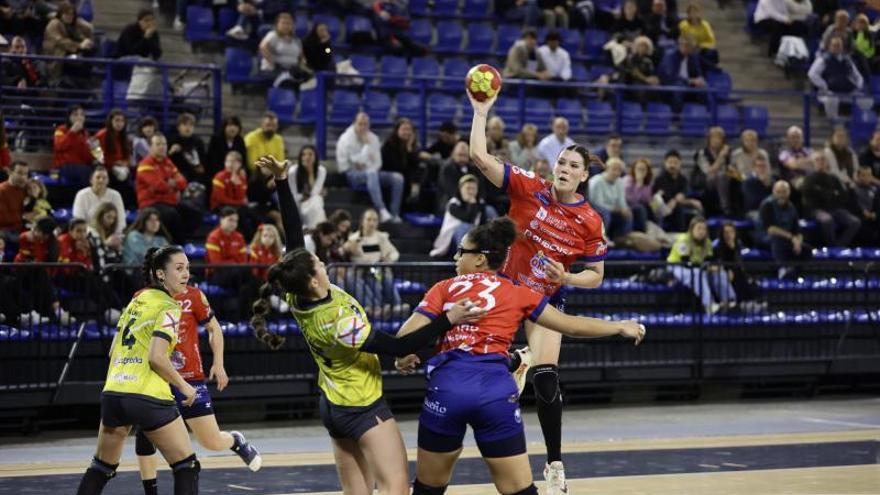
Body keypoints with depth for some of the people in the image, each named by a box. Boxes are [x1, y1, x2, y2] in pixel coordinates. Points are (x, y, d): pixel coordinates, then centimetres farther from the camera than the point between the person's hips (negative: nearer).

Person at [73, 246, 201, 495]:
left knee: (102, 467, 22)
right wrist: (184, 387, -4)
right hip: (148, 397, -7)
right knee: (187, 467, 3)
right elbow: (157, 357, -16)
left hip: (112, 392, 7)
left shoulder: (137, 300, 17)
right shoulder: (169, 308, -6)